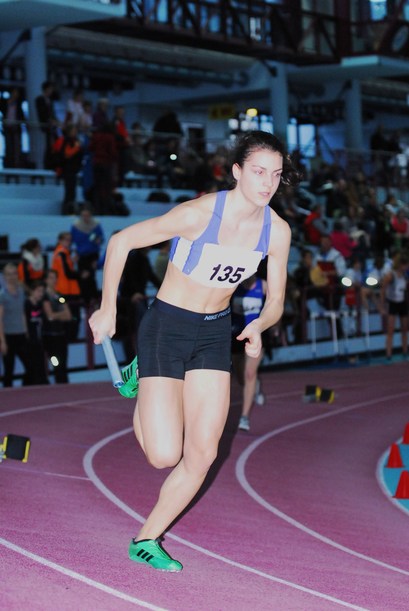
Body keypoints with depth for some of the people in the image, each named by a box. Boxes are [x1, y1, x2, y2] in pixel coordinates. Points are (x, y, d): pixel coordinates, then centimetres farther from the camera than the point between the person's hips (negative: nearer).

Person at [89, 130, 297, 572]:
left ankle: (146, 541, 19)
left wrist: (258, 326, -20)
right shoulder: (199, 213, -24)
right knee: (164, 456, -10)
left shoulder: (277, 231, -8)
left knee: (203, 455, 1)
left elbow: (275, 302, 3)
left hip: (214, 334, 5)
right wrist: (108, 310, -10)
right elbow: (121, 242, -14)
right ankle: (142, 403, 24)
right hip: (165, 327, -5)